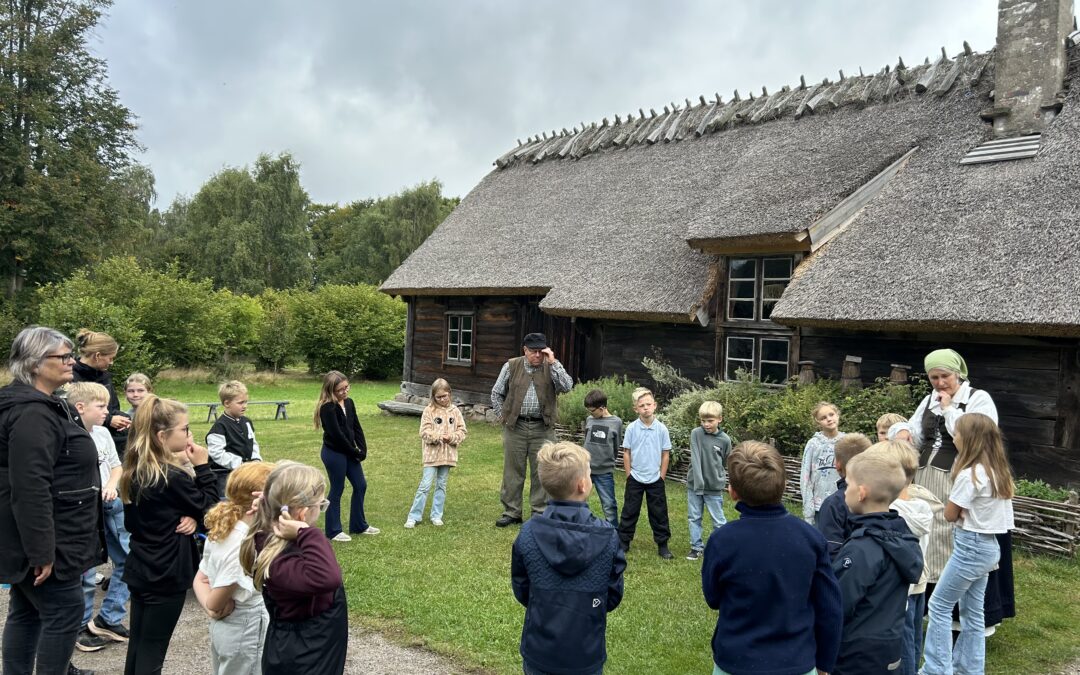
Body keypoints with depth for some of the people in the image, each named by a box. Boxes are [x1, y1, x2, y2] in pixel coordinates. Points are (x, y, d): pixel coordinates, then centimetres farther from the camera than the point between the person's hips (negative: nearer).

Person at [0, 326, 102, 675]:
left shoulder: (41, 406, 12)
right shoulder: (31, 414, -22)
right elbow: (30, 490, -27)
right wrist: (42, 551, -25)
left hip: (28, 540, 11)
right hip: (39, 540, -11)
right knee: (65, 611, -3)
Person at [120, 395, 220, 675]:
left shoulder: (135, 470, 3)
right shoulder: (173, 477, -22)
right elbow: (209, 509, -10)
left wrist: (189, 517, -6)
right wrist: (202, 466, -9)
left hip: (140, 569, 8)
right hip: (167, 574, -8)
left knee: (137, 646, 17)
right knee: (152, 651, 3)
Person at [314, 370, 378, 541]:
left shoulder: (349, 402, 4)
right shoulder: (327, 408, -19)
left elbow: (356, 428, 8)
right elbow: (337, 435, -20)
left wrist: (362, 449, -3)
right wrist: (355, 452, -13)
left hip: (349, 452, 8)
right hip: (334, 454, -8)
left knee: (360, 485, 13)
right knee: (337, 490, 2)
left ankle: (359, 525, 27)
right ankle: (333, 531, 17)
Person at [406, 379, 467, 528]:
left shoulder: (455, 411, 4)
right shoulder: (429, 410, -4)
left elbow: (462, 431, 3)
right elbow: (424, 432, -9)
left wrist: (452, 437, -15)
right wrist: (437, 437, -24)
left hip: (448, 455, 3)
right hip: (431, 454, -3)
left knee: (441, 485, 12)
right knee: (425, 485, -4)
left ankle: (436, 515, 22)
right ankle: (414, 516, 4)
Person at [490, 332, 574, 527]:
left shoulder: (552, 367, 3)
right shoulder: (511, 366, 4)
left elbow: (567, 387, -14)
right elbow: (496, 393, 13)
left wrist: (552, 363, -16)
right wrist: (502, 416, 5)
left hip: (543, 428, 0)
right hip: (515, 426, 1)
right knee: (512, 471, 7)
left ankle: (540, 513, 16)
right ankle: (511, 512, 18)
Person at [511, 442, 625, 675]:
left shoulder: (528, 534, -16)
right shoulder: (607, 537, -17)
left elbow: (521, 591, -3)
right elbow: (613, 598, -5)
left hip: (539, 654, 1)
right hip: (587, 655, -1)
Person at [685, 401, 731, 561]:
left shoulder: (725, 440, -8)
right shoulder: (696, 433, -7)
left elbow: (726, 463, 7)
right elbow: (695, 458, -13)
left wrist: (724, 481, 6)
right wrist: (698, 480, -20)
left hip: (714, 487, -2)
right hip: (694, 484, 2)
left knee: (718, 521, 5)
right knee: (694, 518, 12)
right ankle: (697, 547, 26)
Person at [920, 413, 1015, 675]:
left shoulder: (970, 474, -21)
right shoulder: (998, 470, 6)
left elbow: (950, 515, -10)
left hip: (971, 546, -9)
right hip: (988, 546, 9)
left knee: (939, 606, 2)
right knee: (972, 611, 15)